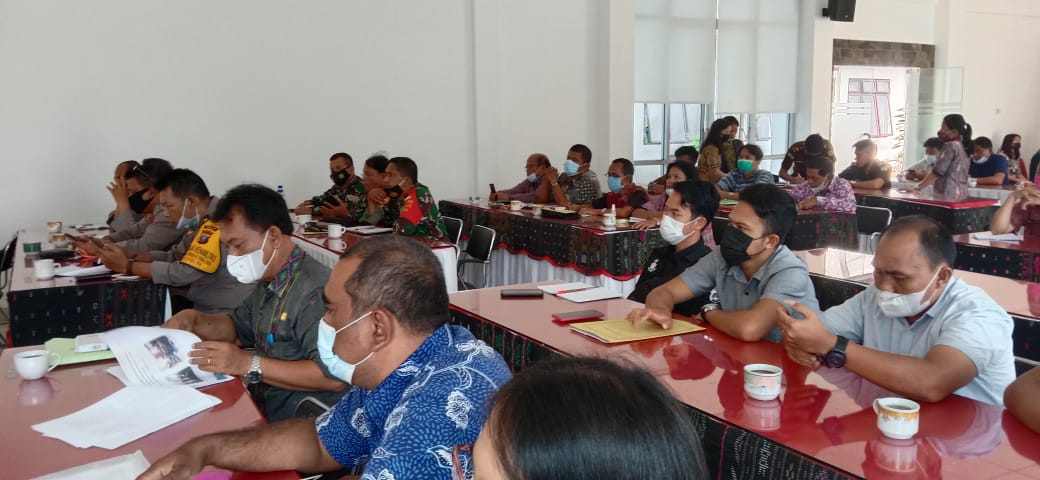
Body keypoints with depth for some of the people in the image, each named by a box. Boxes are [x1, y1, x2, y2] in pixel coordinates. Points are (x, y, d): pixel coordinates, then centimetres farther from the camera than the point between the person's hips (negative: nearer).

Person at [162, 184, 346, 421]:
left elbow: (333, 376, -31)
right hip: (261, 404, 9)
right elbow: (238, 326, 28)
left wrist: (248, 364, -27)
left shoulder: (315, 290, -24)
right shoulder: (269, 282, 12)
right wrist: (194, 320, 7)